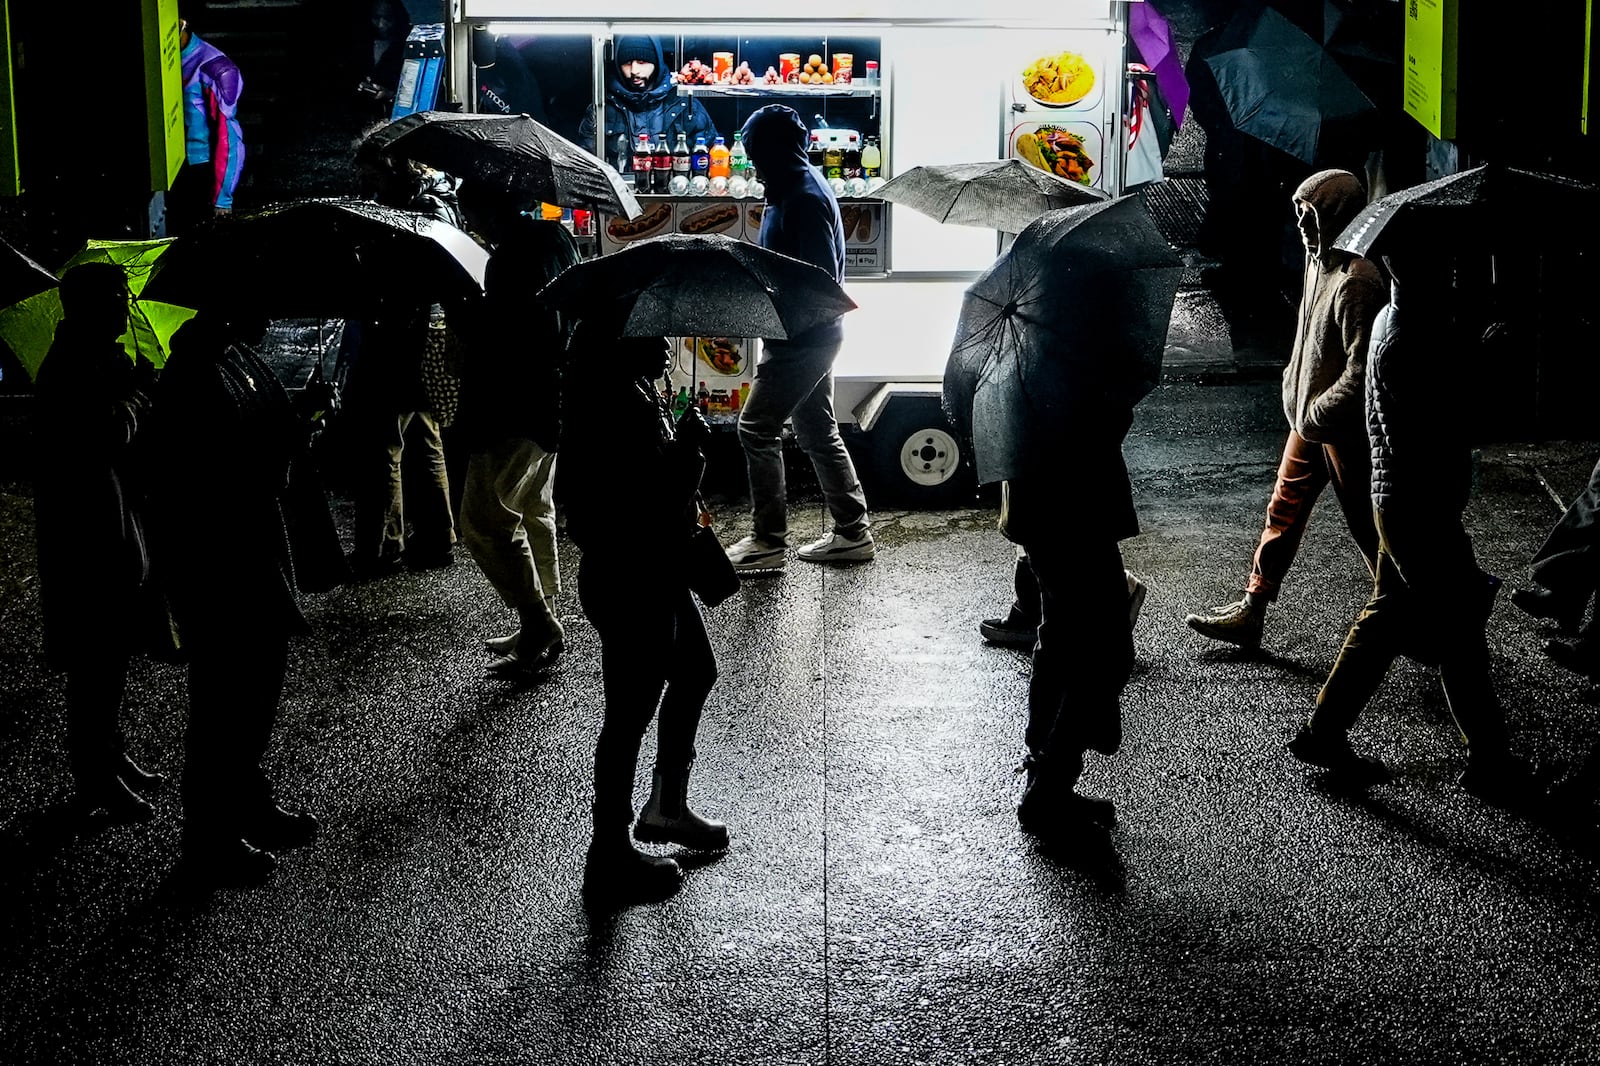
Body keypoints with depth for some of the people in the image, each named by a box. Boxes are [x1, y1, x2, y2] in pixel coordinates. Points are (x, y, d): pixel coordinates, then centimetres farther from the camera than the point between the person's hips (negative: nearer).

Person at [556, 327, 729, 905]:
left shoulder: (631, 393, 5)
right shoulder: (619, 409, -27)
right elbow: (655, 506, -30)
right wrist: (688, 449, -22)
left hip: (655, 575, 11)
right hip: (630, 584, -11)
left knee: (695, 672, 25)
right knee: (631, 712, 2)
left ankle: (668, 804, 40)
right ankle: (610, 855, 18)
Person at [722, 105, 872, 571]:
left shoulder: (803, 198, -18)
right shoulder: (799, 188, 14)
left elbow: (820, 275, -22)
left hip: (804, 337, -11)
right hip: (814, 336, 11)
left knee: (756, 427, -7)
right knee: (818, 431, 14)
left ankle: (769, 540, -3)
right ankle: (852, 532, 20)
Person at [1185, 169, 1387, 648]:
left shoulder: (1356, 281, -24)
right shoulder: (1319, 261, 6)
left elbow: (1361, 371, -26)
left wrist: (1317, 412, -19)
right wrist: (1294, 380, 12)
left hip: (1342, 427, -9)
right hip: (1309, 416, 9)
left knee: (1366, 523, 4)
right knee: (1284, 510, 13)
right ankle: (1250, 610, 21)